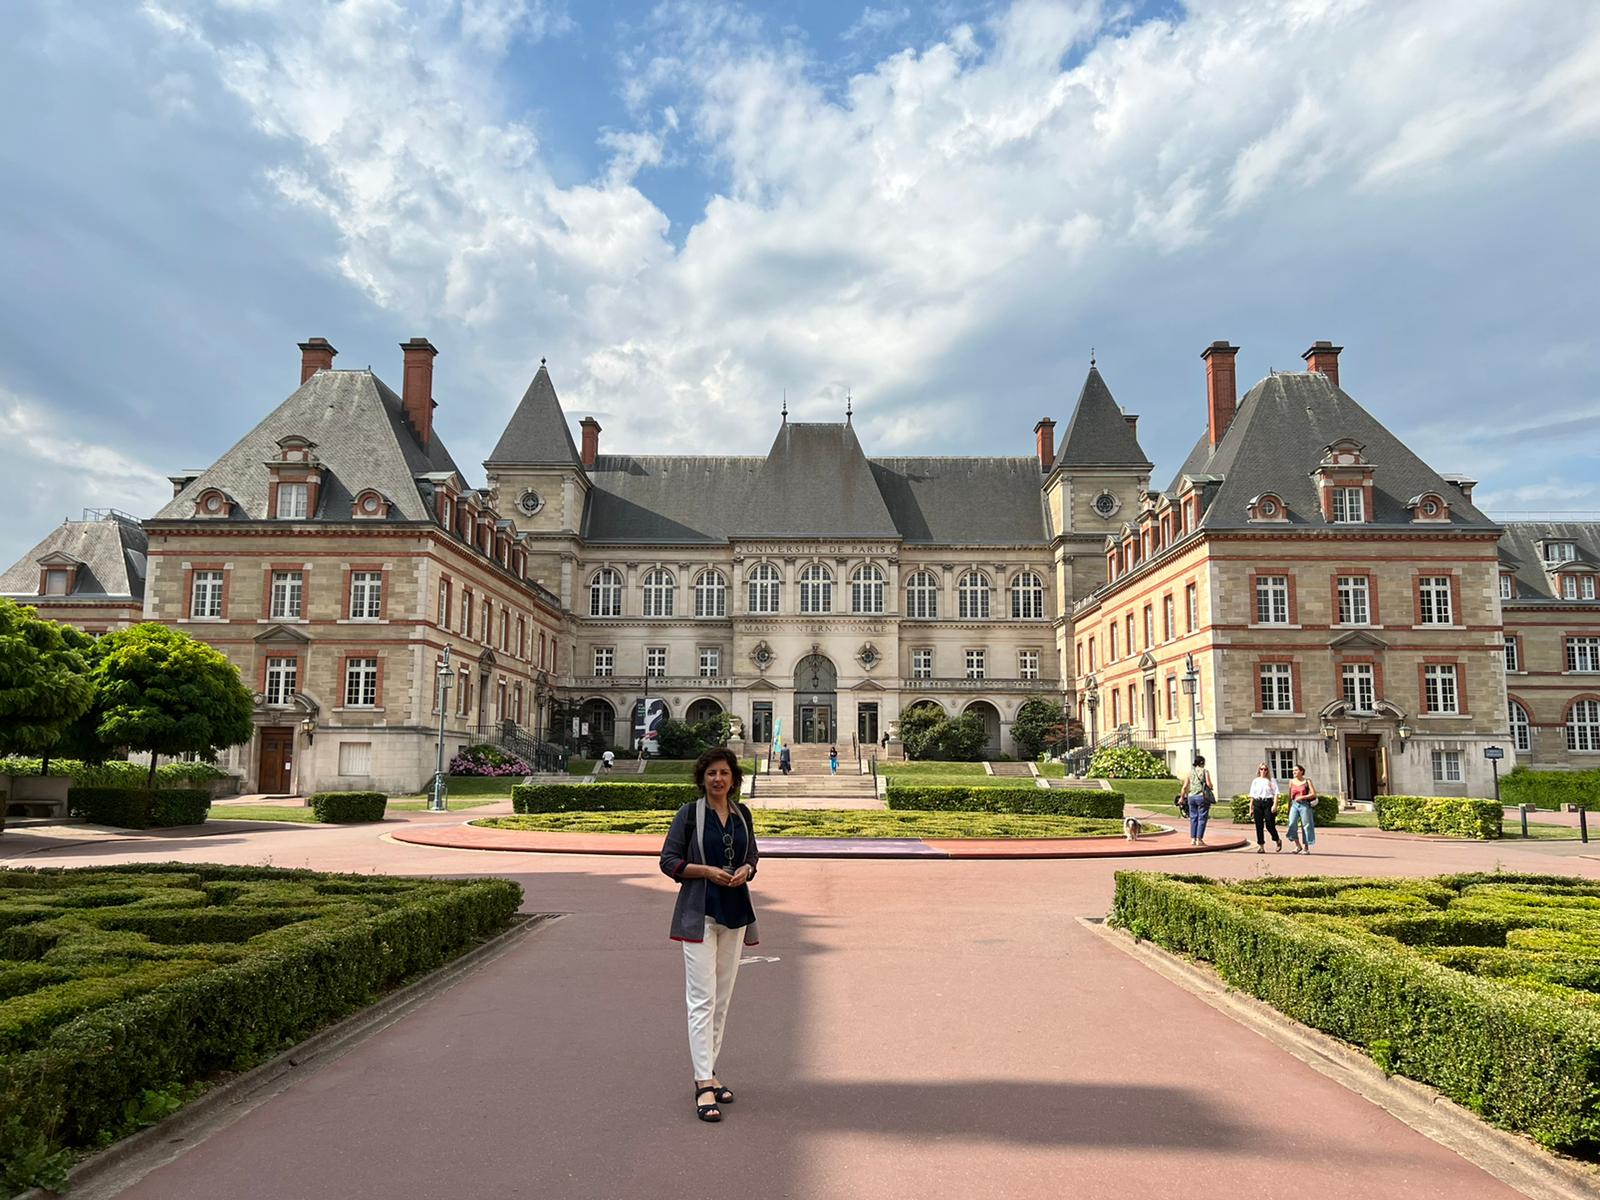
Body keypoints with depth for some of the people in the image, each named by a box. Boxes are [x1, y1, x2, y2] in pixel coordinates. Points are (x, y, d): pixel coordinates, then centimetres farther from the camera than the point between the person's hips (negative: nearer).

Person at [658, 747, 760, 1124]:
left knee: (722, 997, 13)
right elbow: (668, 860, -5)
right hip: (699, 912, -5)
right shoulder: (689, 814, -5)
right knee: (702, 998, -8)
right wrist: (706, 871, -17)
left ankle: (709, 1072, 25)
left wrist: (746, 870, -5)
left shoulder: (742, 814, 7)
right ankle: (703, 1084, -6)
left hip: (735, 912, 5)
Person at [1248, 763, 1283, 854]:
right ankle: (1261, 846, 6)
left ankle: (1278, 840, 23)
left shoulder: (1271, 780, 6)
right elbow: (1252, 795, 14)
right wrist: (1251, 808, 10)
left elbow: (1276, 793, 0)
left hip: (1268, 803, -3)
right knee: (1259, 826, 1)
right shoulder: (1255, 781, 15)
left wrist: (1275, 805, -12)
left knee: (1269, 825, -4)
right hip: (1257, 803, 3)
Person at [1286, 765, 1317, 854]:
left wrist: (1302, 797, -14)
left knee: (1306, 826, 1)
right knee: (1292, 824, -14)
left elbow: (1313, 794, -5)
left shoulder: (1307, 781, 2)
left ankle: (1306, 848, 11)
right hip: (1294, 805, 3)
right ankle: (1298, 845, -3)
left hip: (1305, 805, -3)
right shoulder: (1291, 782, 11)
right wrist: (1289, 808, 14)